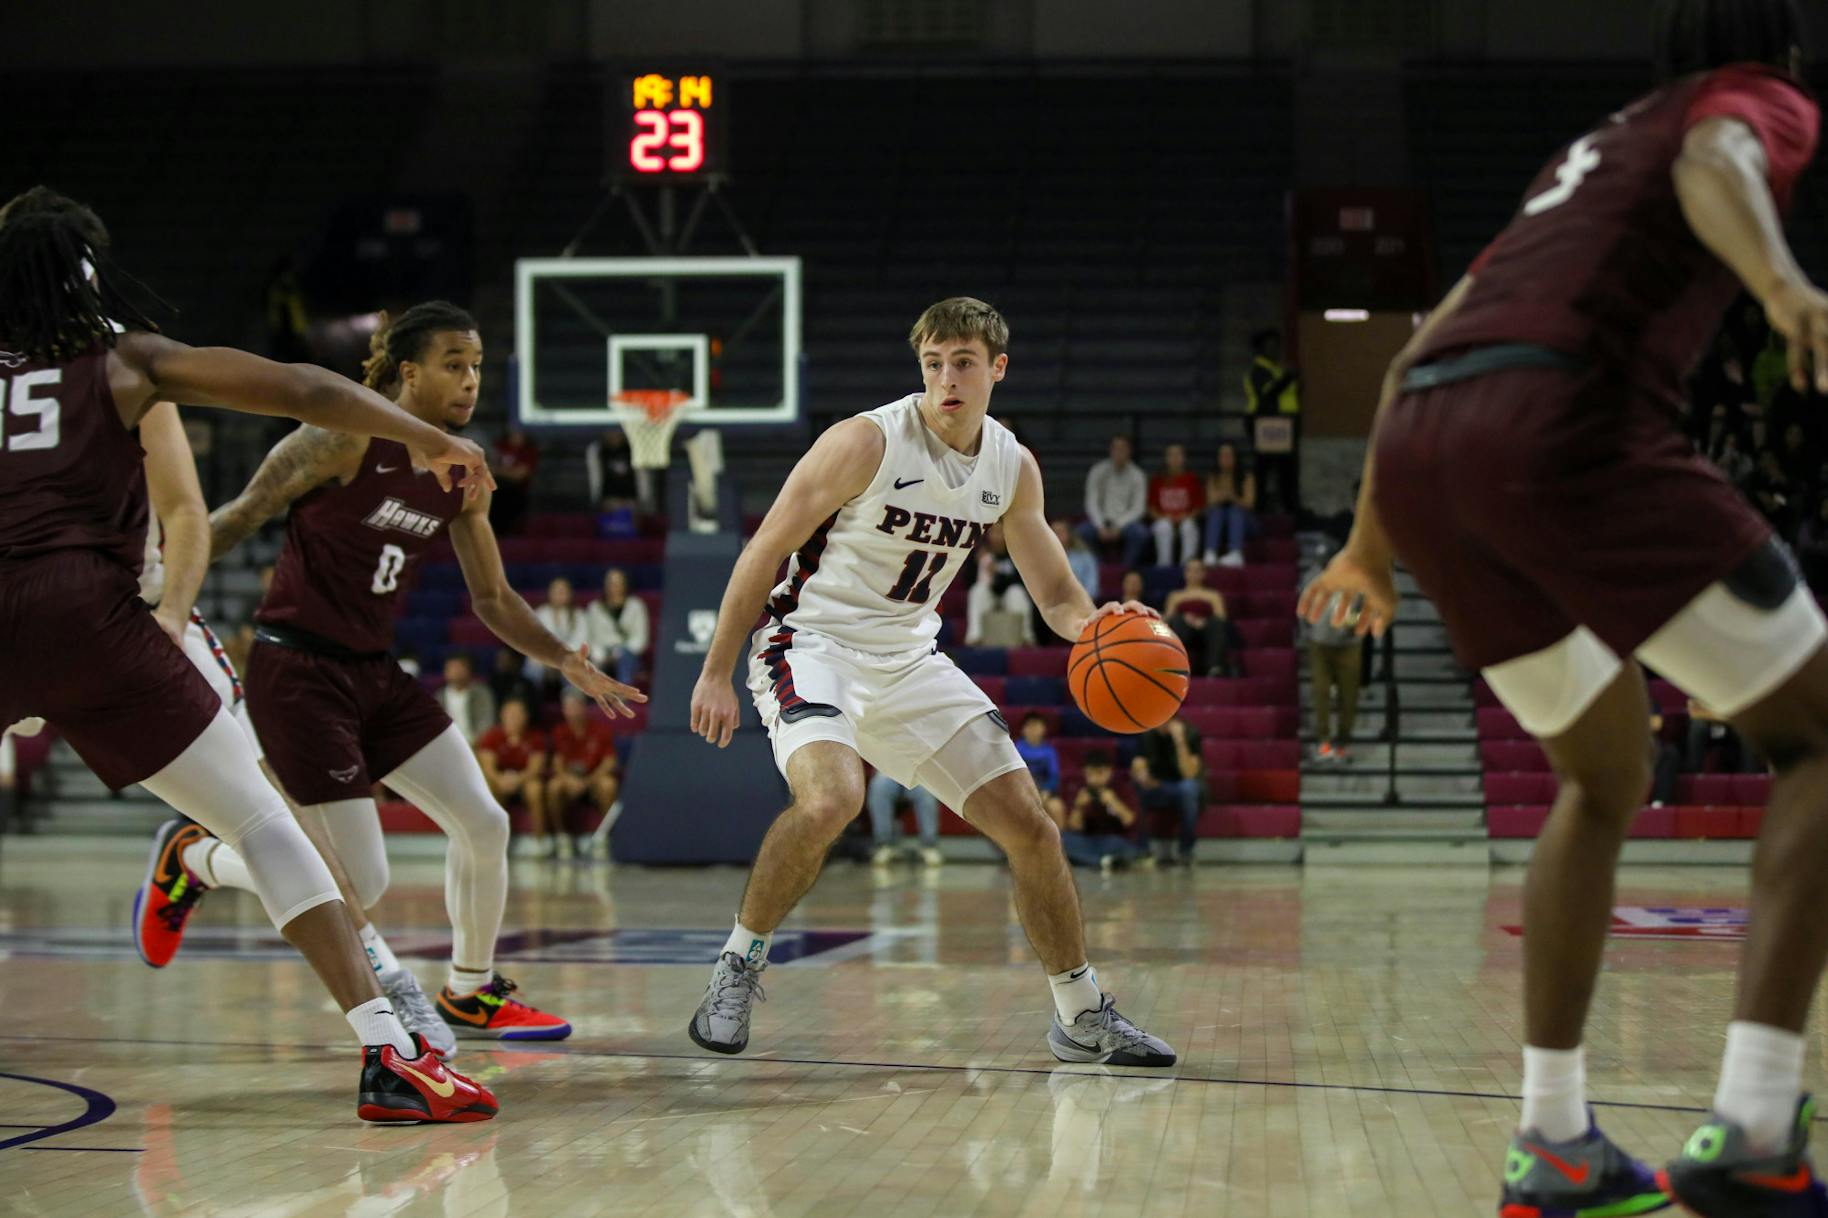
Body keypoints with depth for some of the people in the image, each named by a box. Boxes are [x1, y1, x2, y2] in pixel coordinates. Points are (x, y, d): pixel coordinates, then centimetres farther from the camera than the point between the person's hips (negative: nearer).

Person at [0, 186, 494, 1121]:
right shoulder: (129, 360, 14)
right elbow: (304, 392, 9)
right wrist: (435, 443, 18)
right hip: (89, 612, -1)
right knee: (262, 824, 3)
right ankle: (390, 1058, -6)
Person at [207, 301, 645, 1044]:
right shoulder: (346, 441, -15)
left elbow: (492, 599, 15)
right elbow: (239, 518, -11)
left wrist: (570, 664, 6)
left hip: (376, 673, 8)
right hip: (296, 672, -7)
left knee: (484, 826, 3)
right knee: (361, 883, -10)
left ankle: (470, 993, 24)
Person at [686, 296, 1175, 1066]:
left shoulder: (1013, 468, 1)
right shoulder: (868, 443, -17)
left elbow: (1057, 597, 8)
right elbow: (765, 550, -12)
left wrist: (1096, 624, -17)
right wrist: (717, 672, -12)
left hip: (911, 658, 6)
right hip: (814, 644, -6)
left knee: (1029, 826, 2)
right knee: (831, 800, -34)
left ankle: (1084, 1019, 17)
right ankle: (738, 966, -11)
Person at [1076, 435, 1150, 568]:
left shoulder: (1137, 476, -2)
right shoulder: (1097, 472, 0)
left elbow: (1138, 508, -6)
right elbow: (1091, 503, -3)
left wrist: (1118, 526, -19)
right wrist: (1100, 526, -18)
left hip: (1125, 522, -1)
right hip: (1101, 521, 1)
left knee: (1140, 532, -34)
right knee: (1082, 531, -31)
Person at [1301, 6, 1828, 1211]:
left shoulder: (1594, 148, 37)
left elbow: (1419, 351, 35)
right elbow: (1713, 162, -12)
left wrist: (1373, 535, 41)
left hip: (1420, 442, 8)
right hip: (1563, 421, -7)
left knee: (1607, 779, 24)